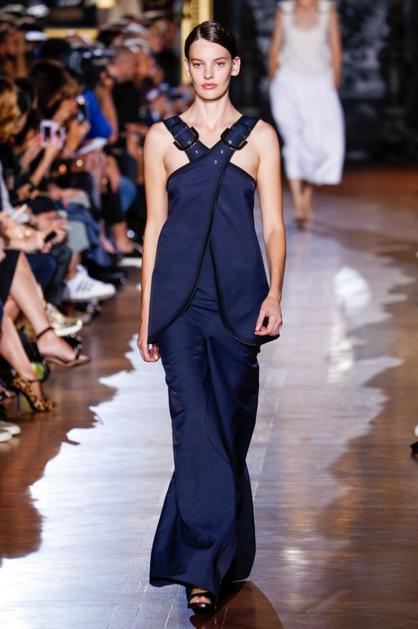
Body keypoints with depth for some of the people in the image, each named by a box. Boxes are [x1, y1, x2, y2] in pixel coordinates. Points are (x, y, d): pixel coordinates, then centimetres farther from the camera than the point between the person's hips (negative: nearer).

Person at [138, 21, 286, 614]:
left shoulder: (259, 136, 6)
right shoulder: (163, 137, 7)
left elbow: (273, 224, 4)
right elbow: (155, 227, 8)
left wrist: (274, 293, -11)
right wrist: (146, 314, 6)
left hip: (238, 296, 1)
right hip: (180, 295, -1)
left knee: (230, 425, 6)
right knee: (197, 424, -11)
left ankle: (221, 557, 21)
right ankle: (204, 569, -12)